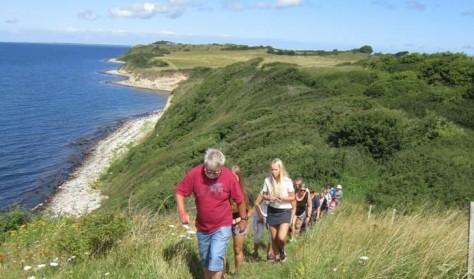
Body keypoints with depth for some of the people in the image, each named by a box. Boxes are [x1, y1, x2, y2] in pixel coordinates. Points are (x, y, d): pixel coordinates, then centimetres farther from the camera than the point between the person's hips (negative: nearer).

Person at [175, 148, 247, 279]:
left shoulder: (229, 176, -19)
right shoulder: (195, 174, -17)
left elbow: (239, 200, -6)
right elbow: (180, 191, -6)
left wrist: (243, 219, 4)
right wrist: (182, 211, -20)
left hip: (222, 227, -3)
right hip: (202, 227, 3)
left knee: (216, 259, -15)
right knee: (205, 260, 19)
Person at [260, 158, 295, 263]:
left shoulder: (287, 181, -12)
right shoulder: (267, 180, -6)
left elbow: (293, 197, -3)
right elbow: (264, 195, 5)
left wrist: (284, 198, -22)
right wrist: (269, 198, -16)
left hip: (285, 212, -2)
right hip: (272, 211, 3)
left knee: (281, 237, -18)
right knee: (274, 238, 9)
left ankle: (282, 250, 17)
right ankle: (277, 259, 29)